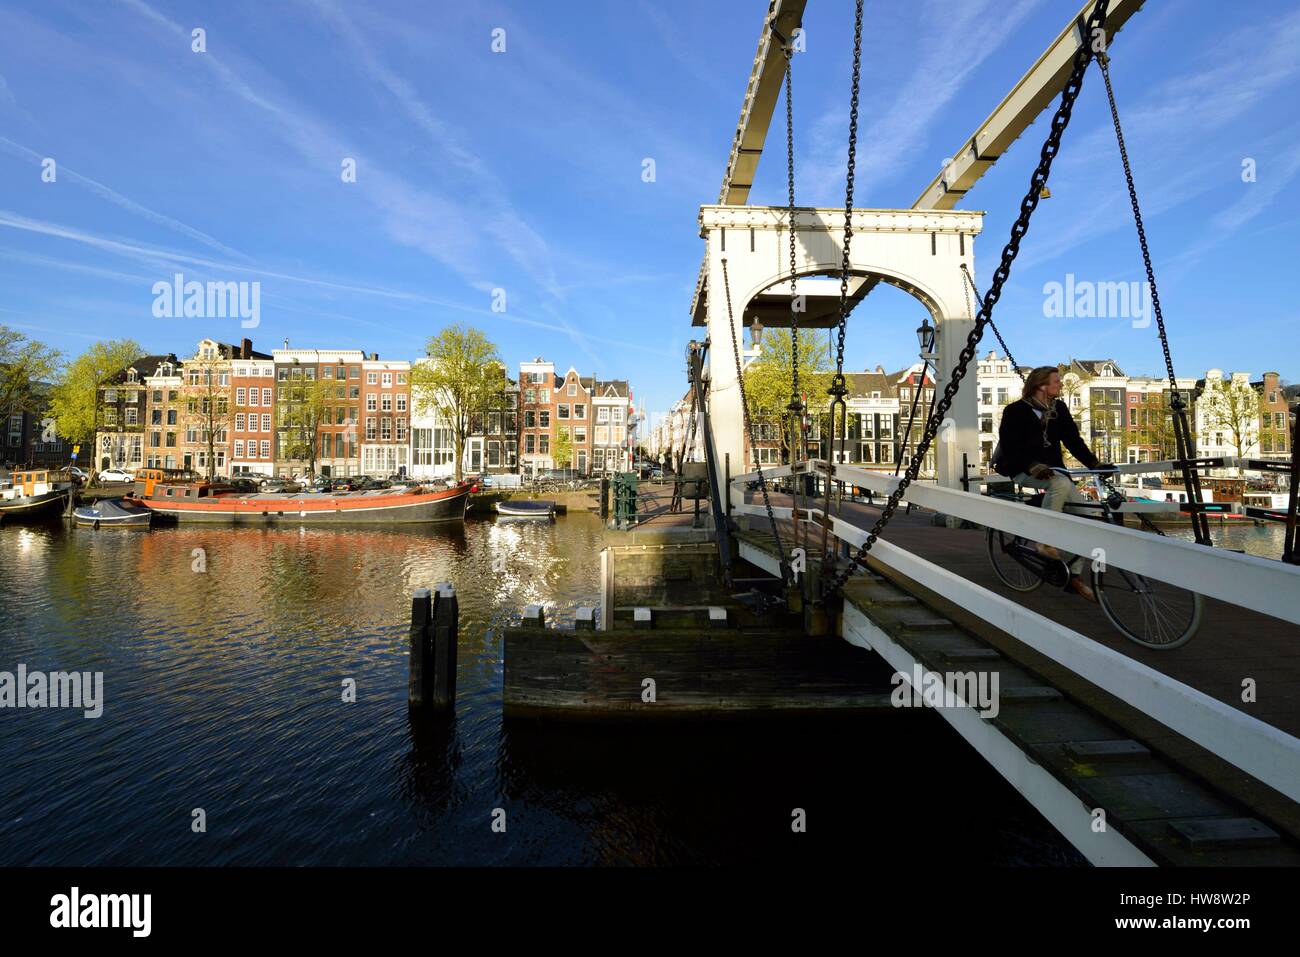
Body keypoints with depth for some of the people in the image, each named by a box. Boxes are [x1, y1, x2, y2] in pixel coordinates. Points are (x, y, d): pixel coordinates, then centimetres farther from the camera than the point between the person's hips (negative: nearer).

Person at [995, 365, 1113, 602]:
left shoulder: (1059, 409, 10)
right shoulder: (1016, 411, -9)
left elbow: (1073, 440, 5)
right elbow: (1010, 448, -17)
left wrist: (1094, 463, -10)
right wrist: (1032, 466, -33)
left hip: (1052, 469, 7)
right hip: (1022, 471, -6)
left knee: (1085, 513, -7)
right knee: (1061, 483, -37)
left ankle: (1074, 576, 2)